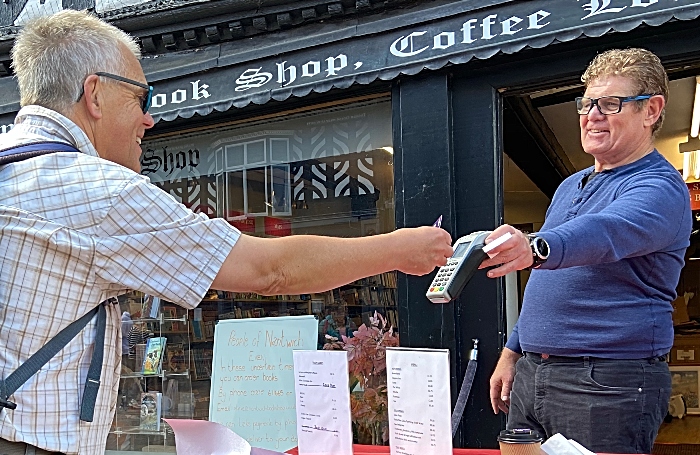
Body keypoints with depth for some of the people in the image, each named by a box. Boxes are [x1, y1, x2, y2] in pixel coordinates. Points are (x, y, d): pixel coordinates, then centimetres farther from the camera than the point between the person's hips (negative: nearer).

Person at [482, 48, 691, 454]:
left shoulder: (660, 189, -10)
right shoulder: (570, 186, 17)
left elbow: (605, 233, -33)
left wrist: (534, 248, -51)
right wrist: (513, 352, 17)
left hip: (610, 385, -7)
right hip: (529, 375, 8)